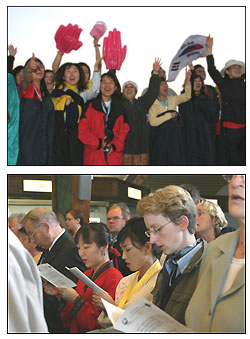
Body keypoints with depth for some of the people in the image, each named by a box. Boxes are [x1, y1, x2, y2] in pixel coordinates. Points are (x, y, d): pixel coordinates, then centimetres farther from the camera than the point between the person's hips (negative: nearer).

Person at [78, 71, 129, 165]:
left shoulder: (120, 107, 15)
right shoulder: (90, 106, 7)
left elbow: (124, 130, 11)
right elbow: (82, 130, 0)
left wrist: (115, 146, -5)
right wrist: (98, 143, -10)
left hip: (114, 157, 2)